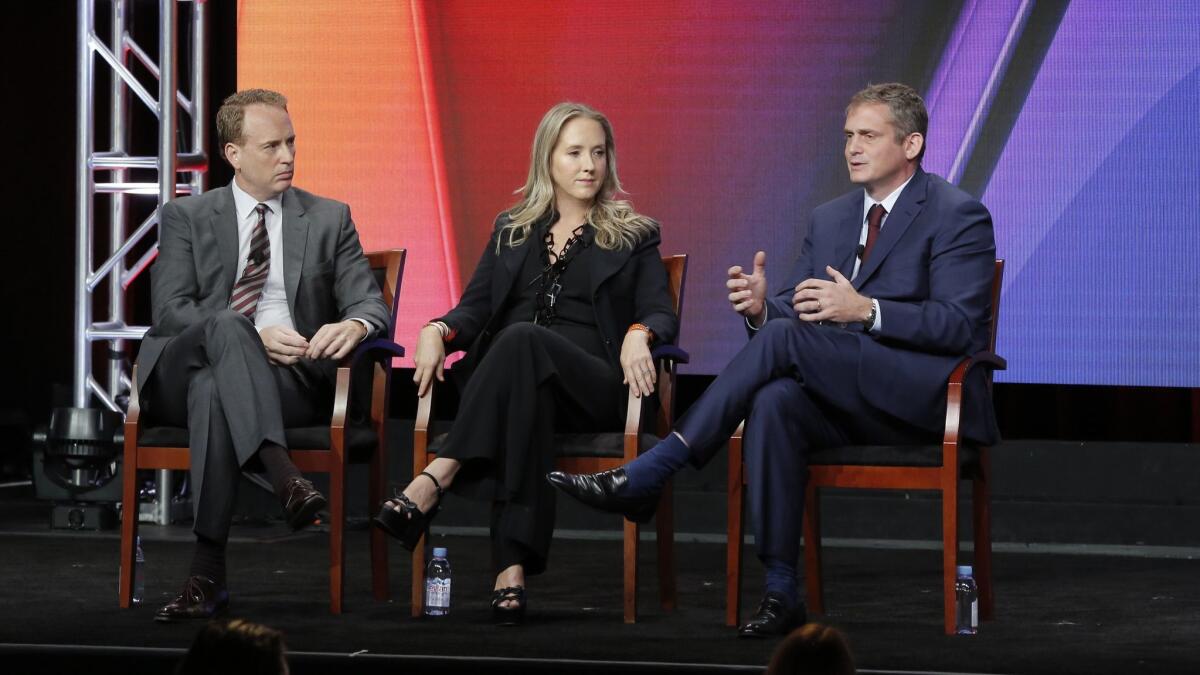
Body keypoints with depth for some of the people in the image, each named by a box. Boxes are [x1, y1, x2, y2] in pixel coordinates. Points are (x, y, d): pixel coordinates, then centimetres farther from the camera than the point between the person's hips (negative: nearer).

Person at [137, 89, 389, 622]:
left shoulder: (329, 219, 19)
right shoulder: (186, 218, 15)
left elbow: (370, 303, 9)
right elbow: (170, 311, 1)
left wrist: (353, 326, -19)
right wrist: (254, 336, -17)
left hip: (292, 378, 0)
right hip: (183, 373, 0)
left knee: (212, 390, -38)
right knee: (224, 325, -39)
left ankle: (207, 573, -46)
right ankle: (282, 474, -57)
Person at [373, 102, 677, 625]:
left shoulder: (633, 237, 17)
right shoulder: (511, 231, 24)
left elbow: (662, 315, 7)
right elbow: (475, 308, 15)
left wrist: (639, 334, -18)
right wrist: (437, 331, -9)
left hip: (591, 382, -1)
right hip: (510, 376, 1)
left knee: (523, 341, -36)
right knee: (528, 397, -39)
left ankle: (439, 476, -48)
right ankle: (512, 567, -52)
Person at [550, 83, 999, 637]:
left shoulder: (959, 216, -2)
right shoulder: (829, 219, 19)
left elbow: (960, 325, -13)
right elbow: (793, 311, 14)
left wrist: (866, 311, -26)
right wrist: (762, 308, -11)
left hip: (928, 398, -6)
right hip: (844, 399, 6)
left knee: (786, 337, -27)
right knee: (774, 400, -30)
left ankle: (647, 475, -28)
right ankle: (781, 591, -31)